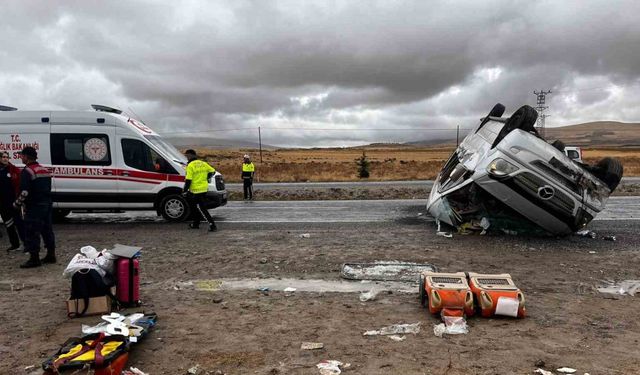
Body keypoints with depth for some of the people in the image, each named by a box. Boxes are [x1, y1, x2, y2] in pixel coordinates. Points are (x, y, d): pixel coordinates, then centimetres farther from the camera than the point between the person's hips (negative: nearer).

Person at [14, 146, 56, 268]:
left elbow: (24, 192, -19)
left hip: (34, 206, -9)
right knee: (47, 230, 14)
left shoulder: (27, 171, -13)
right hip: (47, 204, 9)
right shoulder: (45, 170, 15)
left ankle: (34, 259, -2)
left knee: (32, 233, -3)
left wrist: (17, 203, -6)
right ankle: (51, 255, 20)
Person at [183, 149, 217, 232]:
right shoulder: (203, 163, 8)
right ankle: (196, 224, 28)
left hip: (196, 190, -7)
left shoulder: (190, 165, -12)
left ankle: (212, 225, -12)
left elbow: (188, 180, -15)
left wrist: (184, 191, -7)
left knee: (201, 208, -5)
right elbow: (212, 171, 11)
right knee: (197, 207, 19)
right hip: (204, 189, 8)